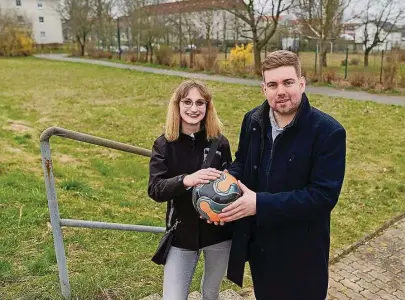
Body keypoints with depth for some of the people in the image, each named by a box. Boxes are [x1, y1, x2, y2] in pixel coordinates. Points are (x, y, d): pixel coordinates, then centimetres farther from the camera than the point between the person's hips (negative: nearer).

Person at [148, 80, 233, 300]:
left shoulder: (219, 142, -5)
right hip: (182, 235, -1)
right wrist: (186, 180, -33)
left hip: (218, 232, 1)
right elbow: (155, 189, -16)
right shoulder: (164, 145, -7)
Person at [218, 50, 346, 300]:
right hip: (257, 242, 5)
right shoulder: (253, 120, -2)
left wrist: (261, 204, -30)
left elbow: (324, 195, -25)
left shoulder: (329, 132, -21)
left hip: (300, 251, -5)